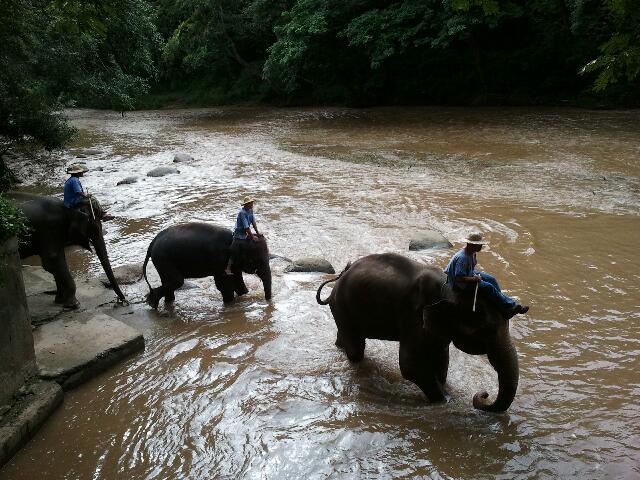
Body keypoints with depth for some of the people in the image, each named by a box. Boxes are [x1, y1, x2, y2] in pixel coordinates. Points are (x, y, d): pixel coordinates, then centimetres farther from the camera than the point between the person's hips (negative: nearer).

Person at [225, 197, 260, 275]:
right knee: (234, 251, -9)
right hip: (239, 234, -9)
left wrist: (257, 232, -1)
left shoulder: (250, 210, 1)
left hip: (245, 233, 9)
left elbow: (253, 221, 4)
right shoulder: (242, 212, -24)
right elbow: (246, 227, -25)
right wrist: (252, 237, -22)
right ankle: (228, 269, -7)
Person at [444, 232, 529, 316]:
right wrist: (474, 279, -24)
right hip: (461, 283, -10)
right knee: (488, 287, -15)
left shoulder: (472, 252, -2)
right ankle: (511, 306, -6)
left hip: (470, 274, 10)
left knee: (492, 279, 3)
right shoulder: (462, 258, -33)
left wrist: (475, 274, 3)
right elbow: (459, 278, -32)